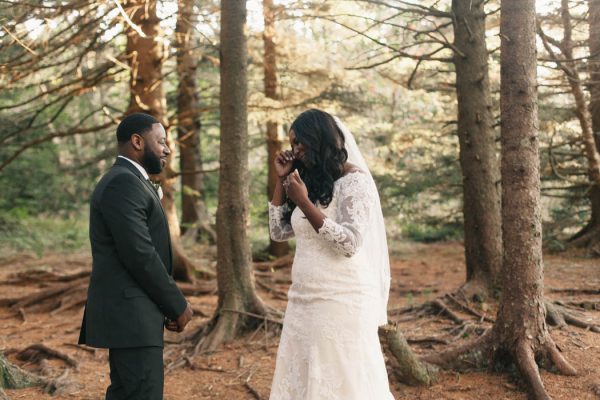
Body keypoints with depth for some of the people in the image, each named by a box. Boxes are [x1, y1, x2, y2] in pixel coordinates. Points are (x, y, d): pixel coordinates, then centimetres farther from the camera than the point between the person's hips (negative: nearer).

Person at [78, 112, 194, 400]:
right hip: (130, 314, -11)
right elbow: (140, 256, -21)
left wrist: (168, 305, 9)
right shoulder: (123, 183, -15)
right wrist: (178, 305, -11)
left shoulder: (128, 181, 18)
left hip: (128, 312, 11)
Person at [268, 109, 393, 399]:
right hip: (304, 302, 8)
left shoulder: (354, 181, -9)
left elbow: (350, 244, -18)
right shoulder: (311, 182, 13)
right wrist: (282, 180, 7)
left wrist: (304, 203, -20)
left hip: (341, 302, -8)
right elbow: (278, 232, 15)